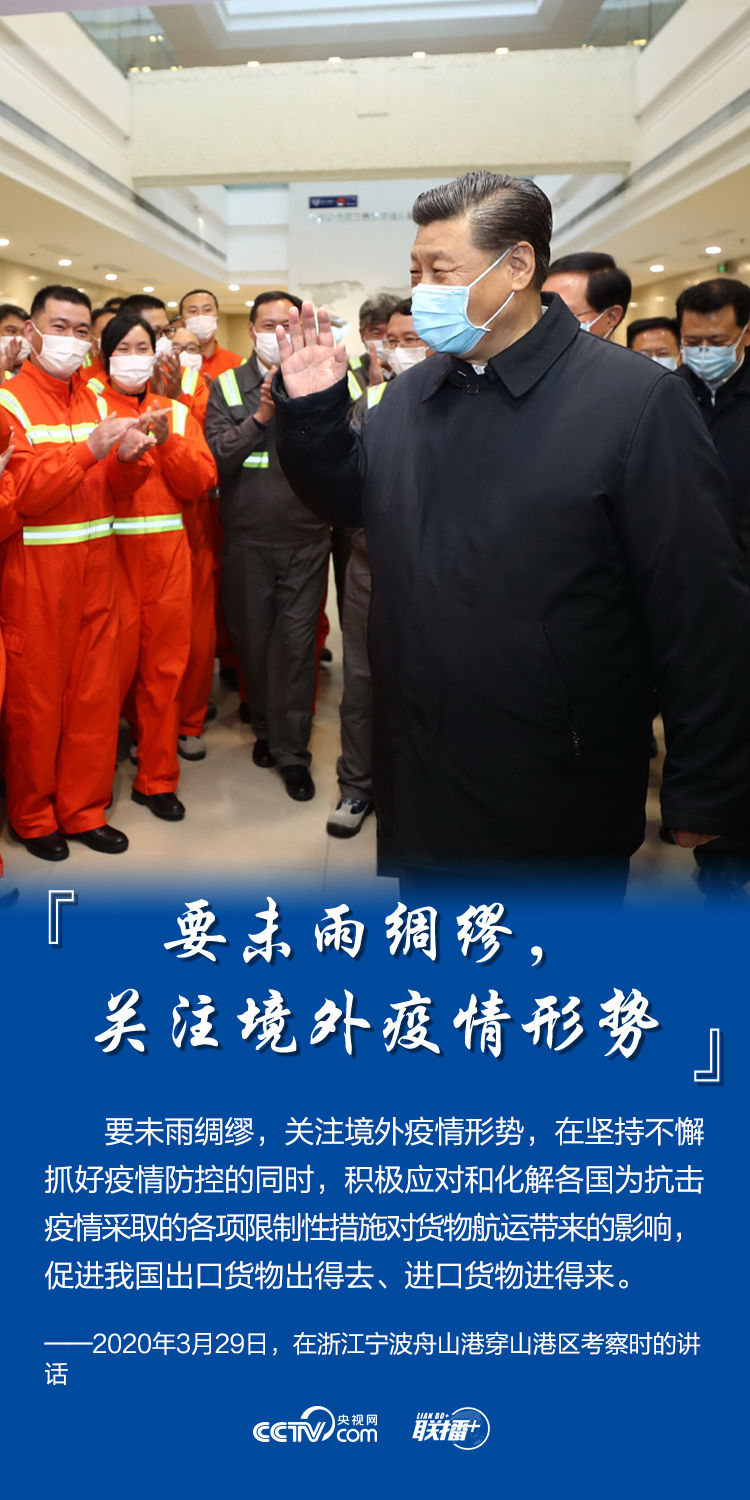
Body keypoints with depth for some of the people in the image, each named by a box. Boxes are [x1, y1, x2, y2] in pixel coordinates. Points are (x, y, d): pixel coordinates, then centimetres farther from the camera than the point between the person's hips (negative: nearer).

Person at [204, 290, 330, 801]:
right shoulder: (227, 386, 5)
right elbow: (217, 456, -7)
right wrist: (261, 415, -16)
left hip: (305, 541, -1)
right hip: (247, 541, 1)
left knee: (296, 643, -2)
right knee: (252, 640, 11)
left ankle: (292, 749, 9)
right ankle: (266, 726, 31)